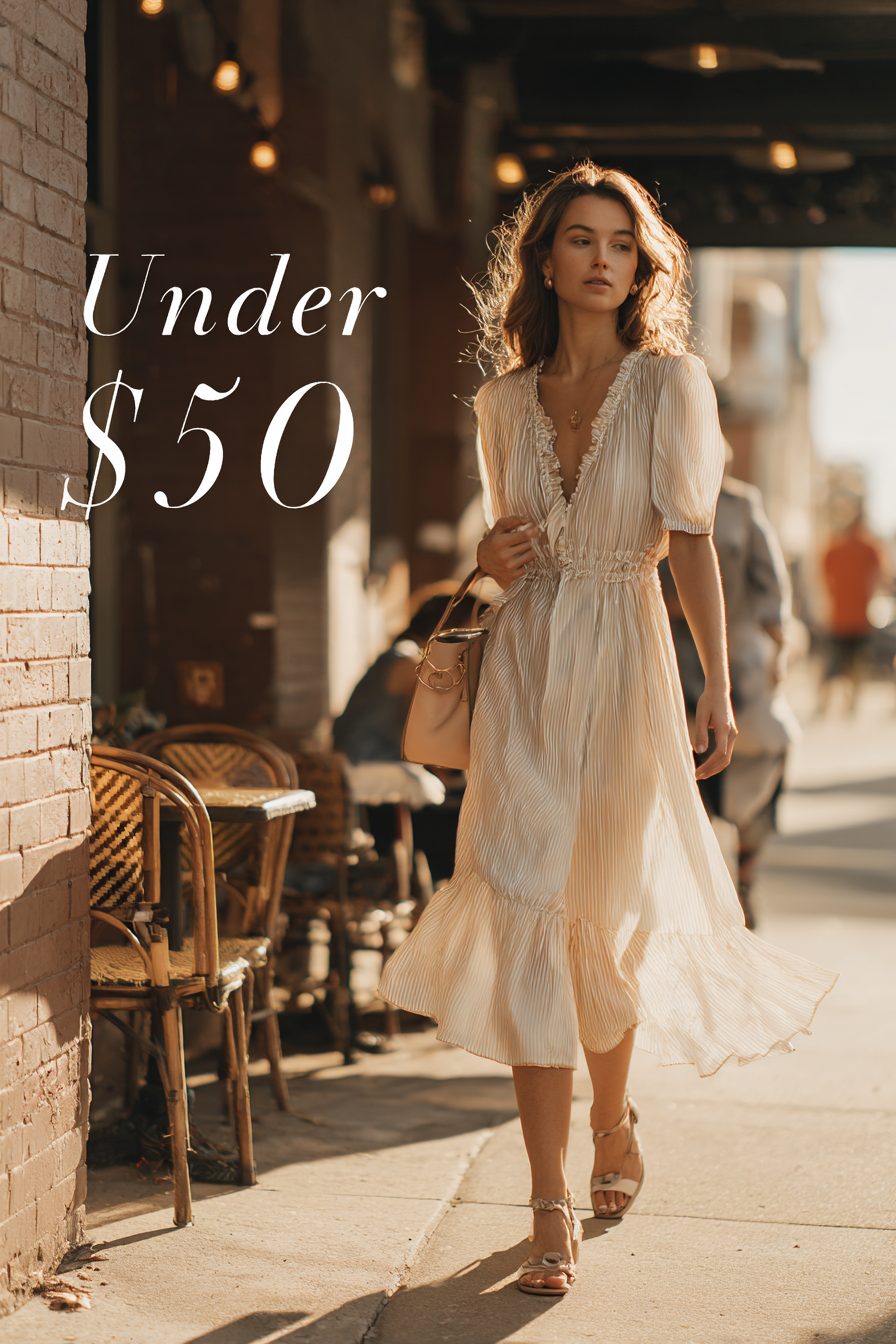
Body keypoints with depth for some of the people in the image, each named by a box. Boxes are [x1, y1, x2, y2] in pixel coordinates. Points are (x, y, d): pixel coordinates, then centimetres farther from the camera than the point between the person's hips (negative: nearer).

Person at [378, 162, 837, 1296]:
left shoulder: (672, 384, -2)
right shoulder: (505, 401, 8)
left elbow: (692, 543, -5)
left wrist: (719, 686, -10)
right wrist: (493, 561, -4)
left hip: (624, 665, -2)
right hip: (525, 665, 2)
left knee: (601, 923, 8)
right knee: (527, 919, -7)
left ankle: (612, 1124, 38)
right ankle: (552, 1205, -2)